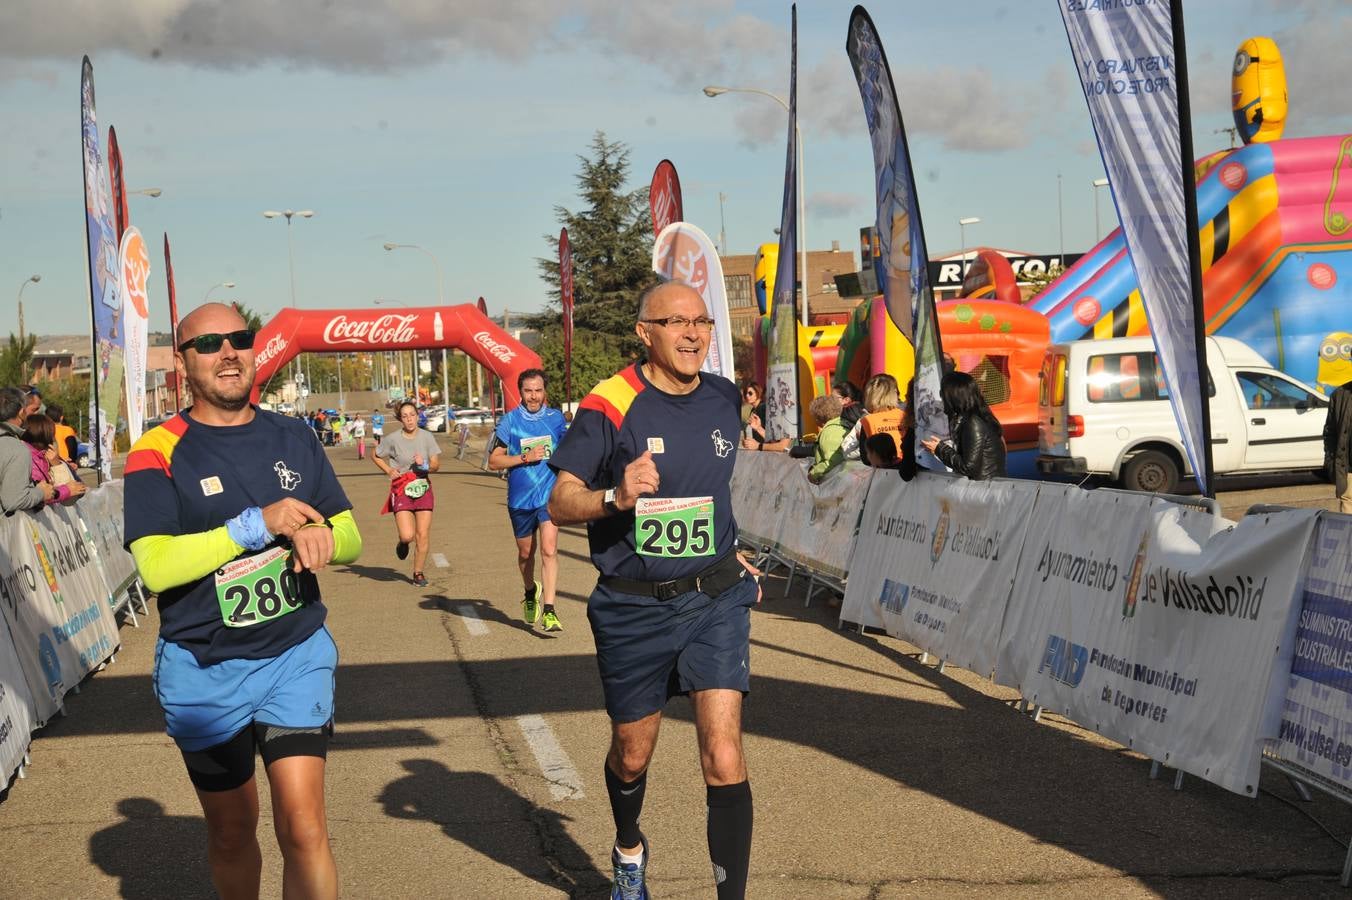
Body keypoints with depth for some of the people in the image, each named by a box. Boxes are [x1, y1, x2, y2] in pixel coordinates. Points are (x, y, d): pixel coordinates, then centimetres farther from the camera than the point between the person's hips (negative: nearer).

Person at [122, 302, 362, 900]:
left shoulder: (294, 440, 6)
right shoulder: (157, 453, -7)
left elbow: (350, 537, 8)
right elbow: (155, 565, -19)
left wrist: (319, 536, -16)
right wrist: (259, 524, -24)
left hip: (297, 655, 1)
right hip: (203, 671, -1)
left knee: (303, 828, -12)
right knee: (231, 835, 14)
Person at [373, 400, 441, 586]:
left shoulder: (427, 436, 1)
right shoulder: (392, 439, -5)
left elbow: (436, 464, 3)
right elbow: (376, 456, 10)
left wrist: (425, 465, -18)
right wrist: (389, 471, -5)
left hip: (422, 487, 2)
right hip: (401, 489, -2)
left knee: (423, 535, 0)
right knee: (407, 535, -14)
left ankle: (418, 573, 17)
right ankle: (403, 542, 24)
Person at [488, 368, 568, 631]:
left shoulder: (556, 418, 3)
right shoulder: (510, 421, -3)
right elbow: (494, 461, -4)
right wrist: (525, 457, -16)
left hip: (550, 494, -1)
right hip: (520, 498, 1)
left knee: (549, 550, -16)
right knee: (526, 552, 17)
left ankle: (549, 611, -19)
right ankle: (531, 592, 46)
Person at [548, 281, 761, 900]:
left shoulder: (725, 400, 3)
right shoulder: (609, 406, -12)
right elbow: (560, 503, -15)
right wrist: (615, 497, -32)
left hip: (715, 600, 2)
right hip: (634, 610, -2)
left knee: (723, 758, -12)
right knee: (632, 755, 17)